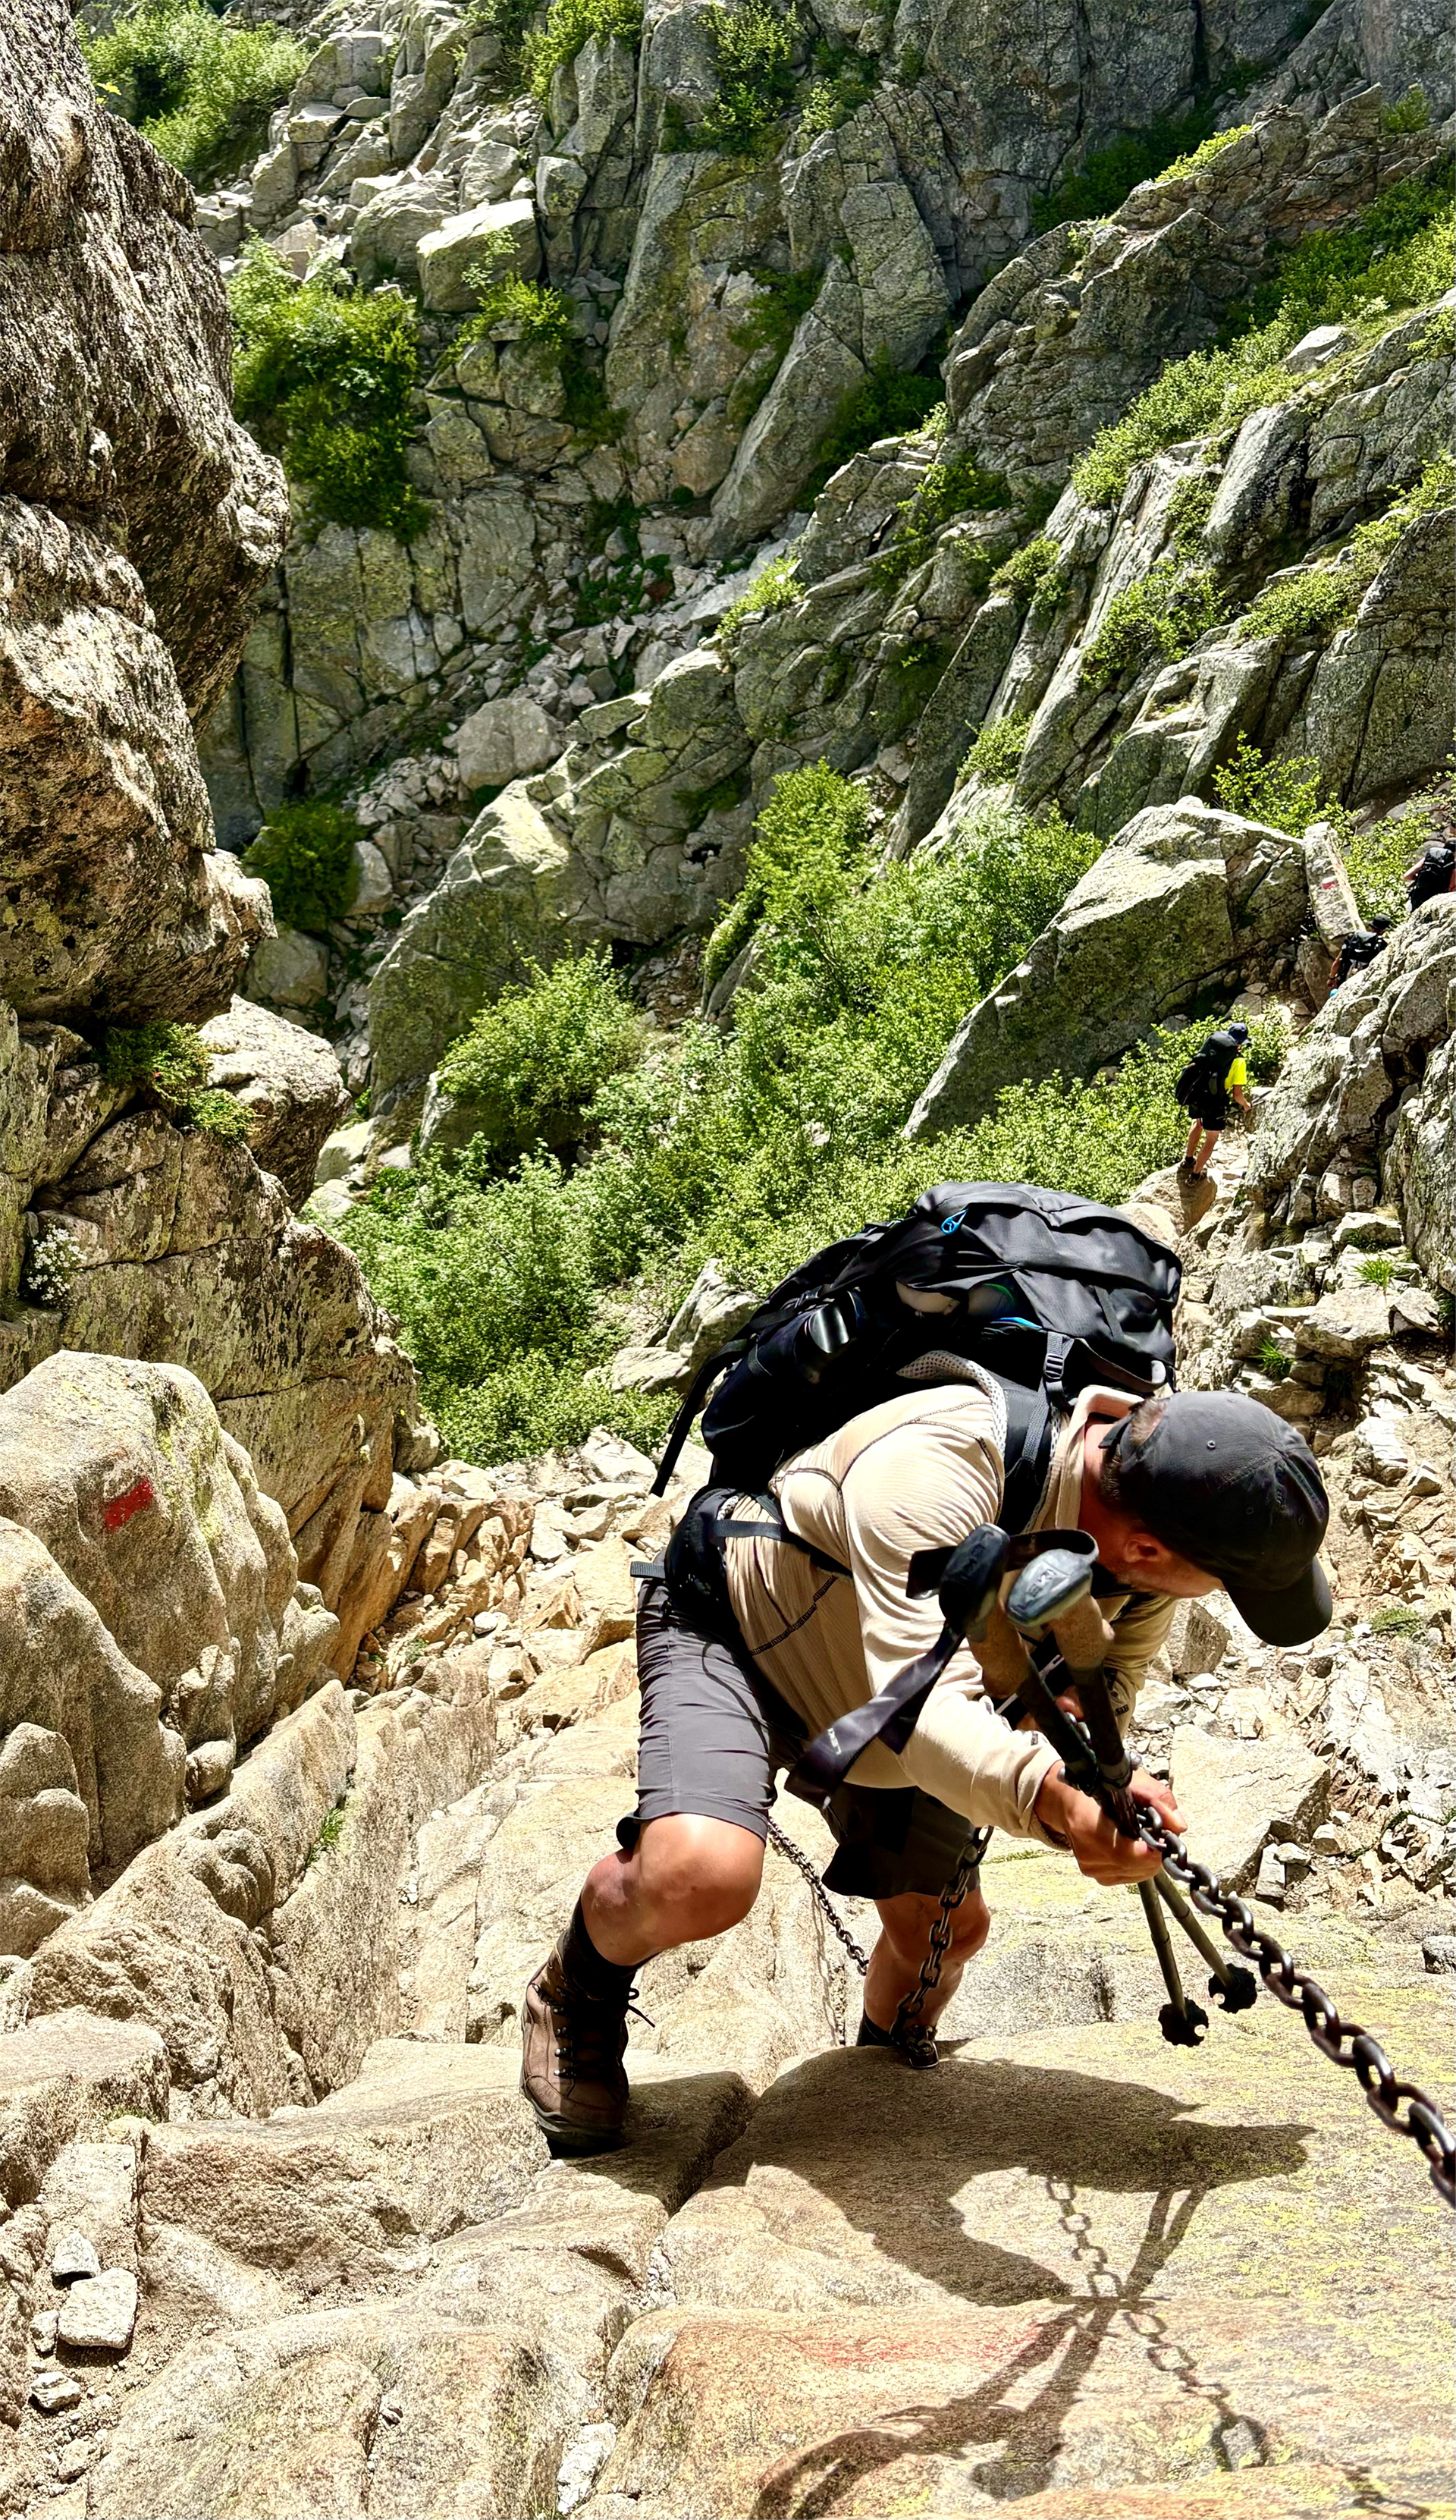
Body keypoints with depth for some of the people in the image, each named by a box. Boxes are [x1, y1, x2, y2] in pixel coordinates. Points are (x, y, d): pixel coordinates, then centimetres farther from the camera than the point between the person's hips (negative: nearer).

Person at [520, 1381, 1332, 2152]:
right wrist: (1048, 1796, -71)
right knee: (701, 1874, -31)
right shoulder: (939, 1464, -44)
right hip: (734, 1625, -7)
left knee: (946, 1926, 11)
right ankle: (579, 1996, 4)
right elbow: (919, 1696, -53)